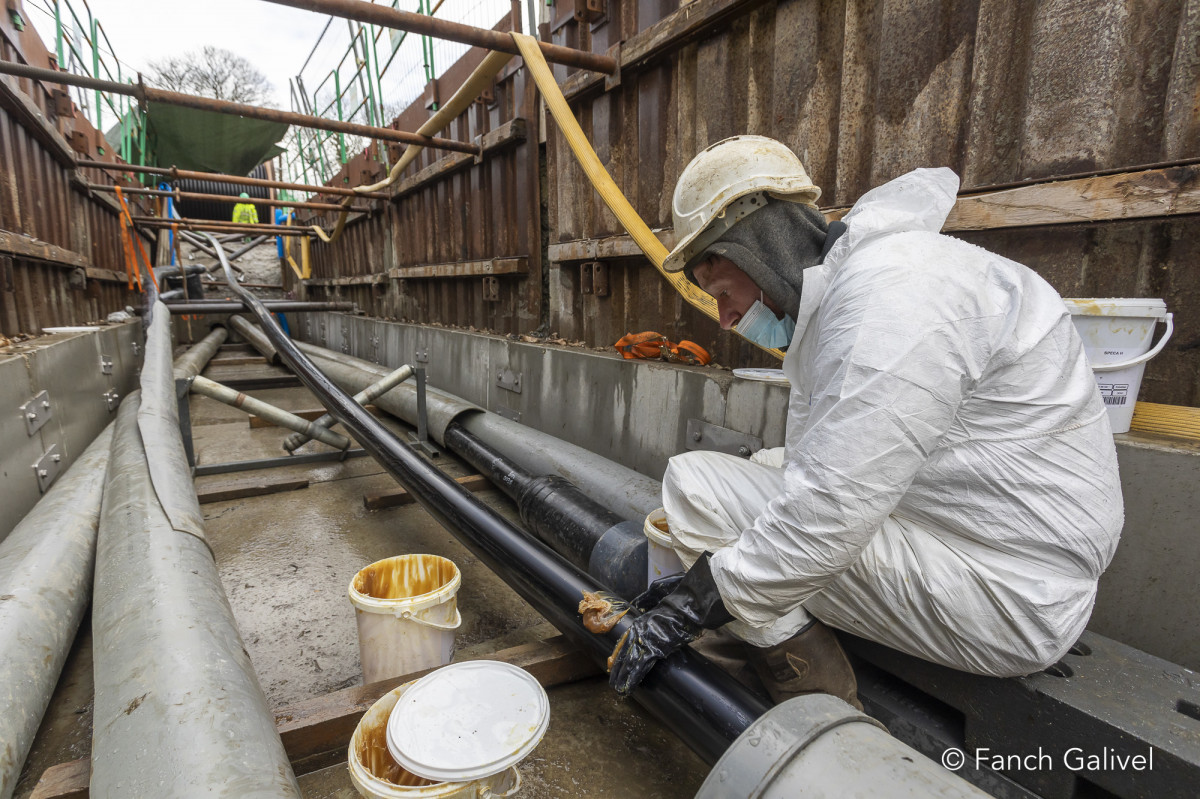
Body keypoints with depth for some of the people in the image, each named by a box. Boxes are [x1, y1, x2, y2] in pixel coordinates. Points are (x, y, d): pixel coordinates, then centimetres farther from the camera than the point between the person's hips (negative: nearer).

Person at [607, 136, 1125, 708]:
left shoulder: (890, 288, -22)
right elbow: (816, 467, 9)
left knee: (694, 482, -14)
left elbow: (833, 508, -28)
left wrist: (696, 604, -16)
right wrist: (702, 584, 3)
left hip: (1001, 598, -10)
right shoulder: (829, 306, 10)